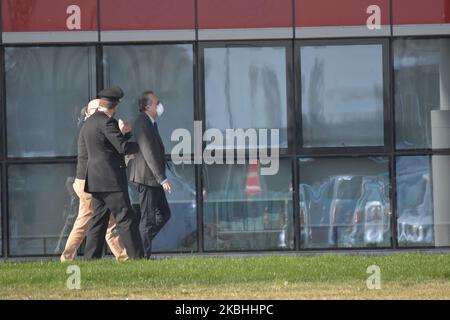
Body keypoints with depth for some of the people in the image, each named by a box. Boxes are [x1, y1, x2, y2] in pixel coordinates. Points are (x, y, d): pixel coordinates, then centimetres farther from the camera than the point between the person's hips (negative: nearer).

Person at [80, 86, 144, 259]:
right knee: (126, 219, -7)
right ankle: (137, 257, -8)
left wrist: (124, 133, 18)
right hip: (111, 180, -9)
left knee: (99, 220, 11)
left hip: (95, 180, 9)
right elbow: (124, 147, -18)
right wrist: (140, 145, -1)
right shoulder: (107, 122, -14)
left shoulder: (88, 123, 15)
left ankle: (91, 258, 8)